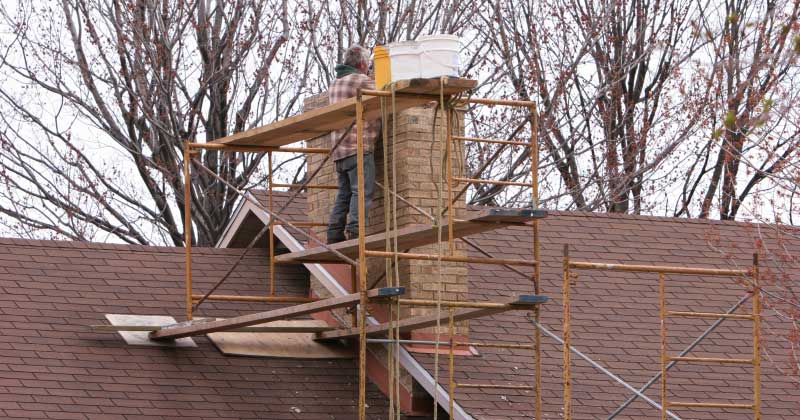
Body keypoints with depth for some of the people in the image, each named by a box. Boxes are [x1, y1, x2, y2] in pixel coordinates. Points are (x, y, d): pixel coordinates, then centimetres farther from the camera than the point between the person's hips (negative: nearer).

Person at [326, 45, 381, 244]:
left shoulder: (335, 84, 21)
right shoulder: (363, 81, -5)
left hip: (339, 149, 8)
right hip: (359, 146, -8)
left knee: (344, 193, 11)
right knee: (362, 191, -11)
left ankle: (335, 235, 6)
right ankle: (355, 231, -23)